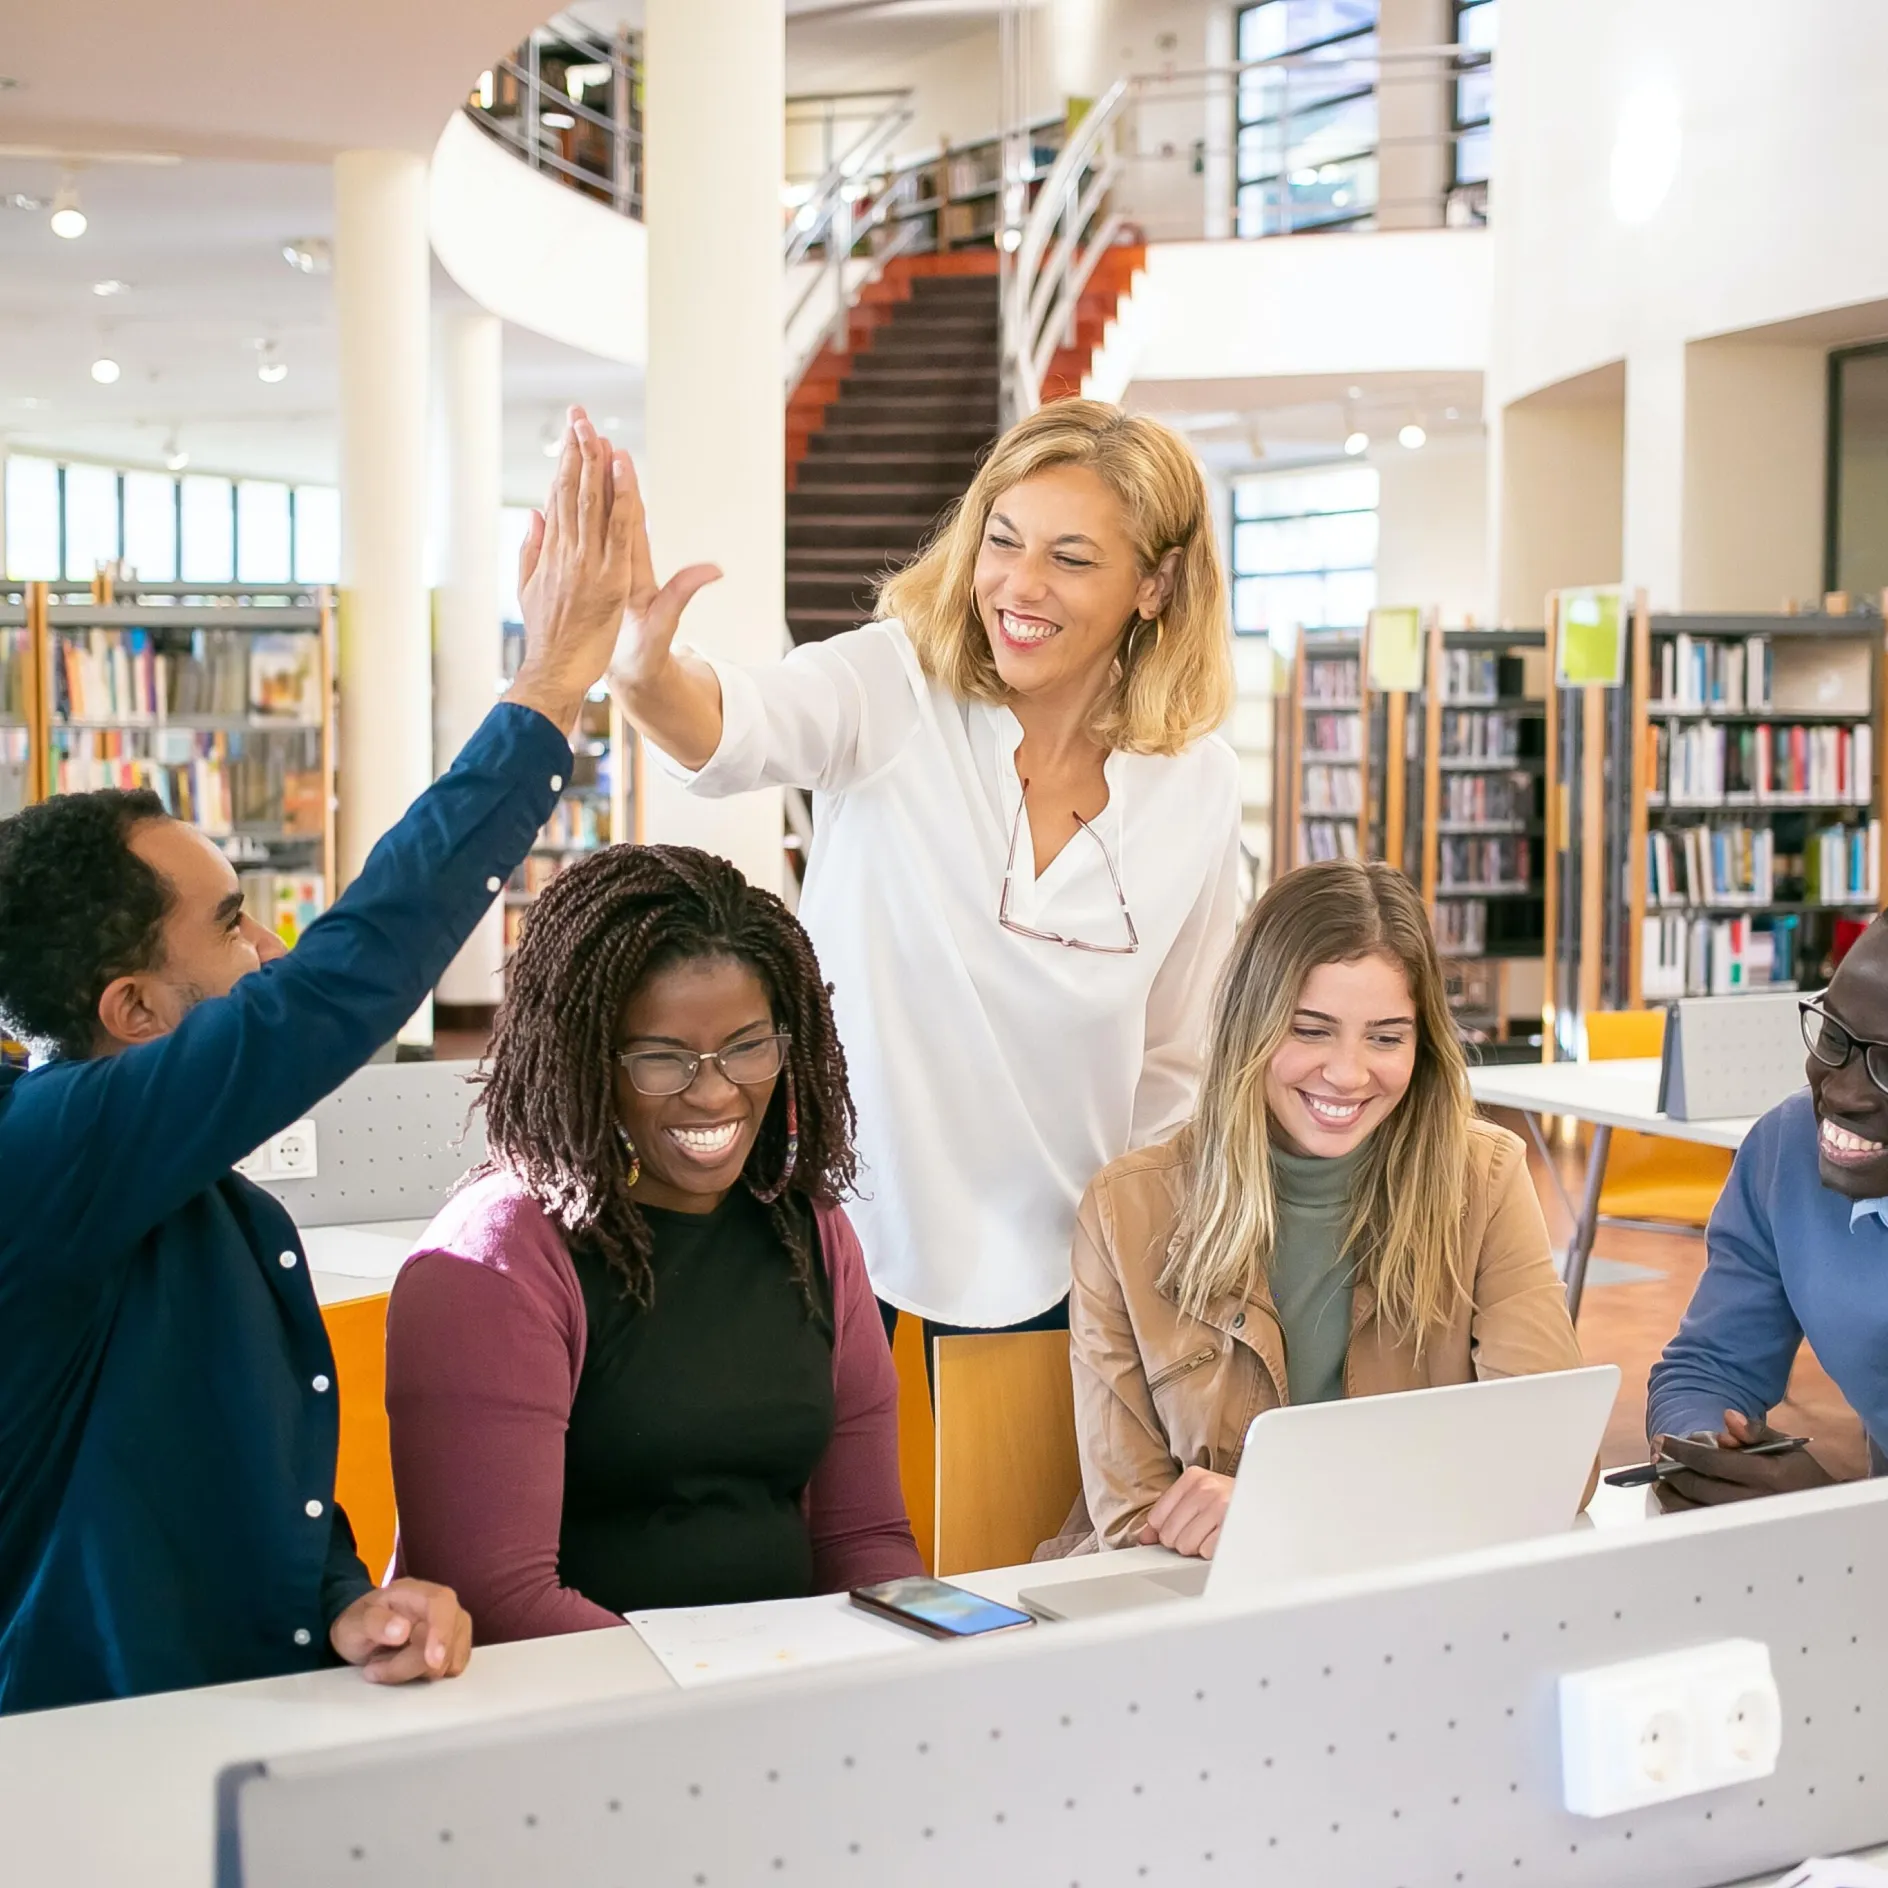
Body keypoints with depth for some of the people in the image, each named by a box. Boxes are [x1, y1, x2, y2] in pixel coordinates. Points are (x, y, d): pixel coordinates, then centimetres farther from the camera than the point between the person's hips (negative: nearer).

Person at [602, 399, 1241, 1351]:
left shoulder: (1199, 788, -4)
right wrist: (641, 667, -56)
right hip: (836, 1226, -2)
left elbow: (1175, 1064, 7)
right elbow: (741, 723, -35)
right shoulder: (897, 690, -12)